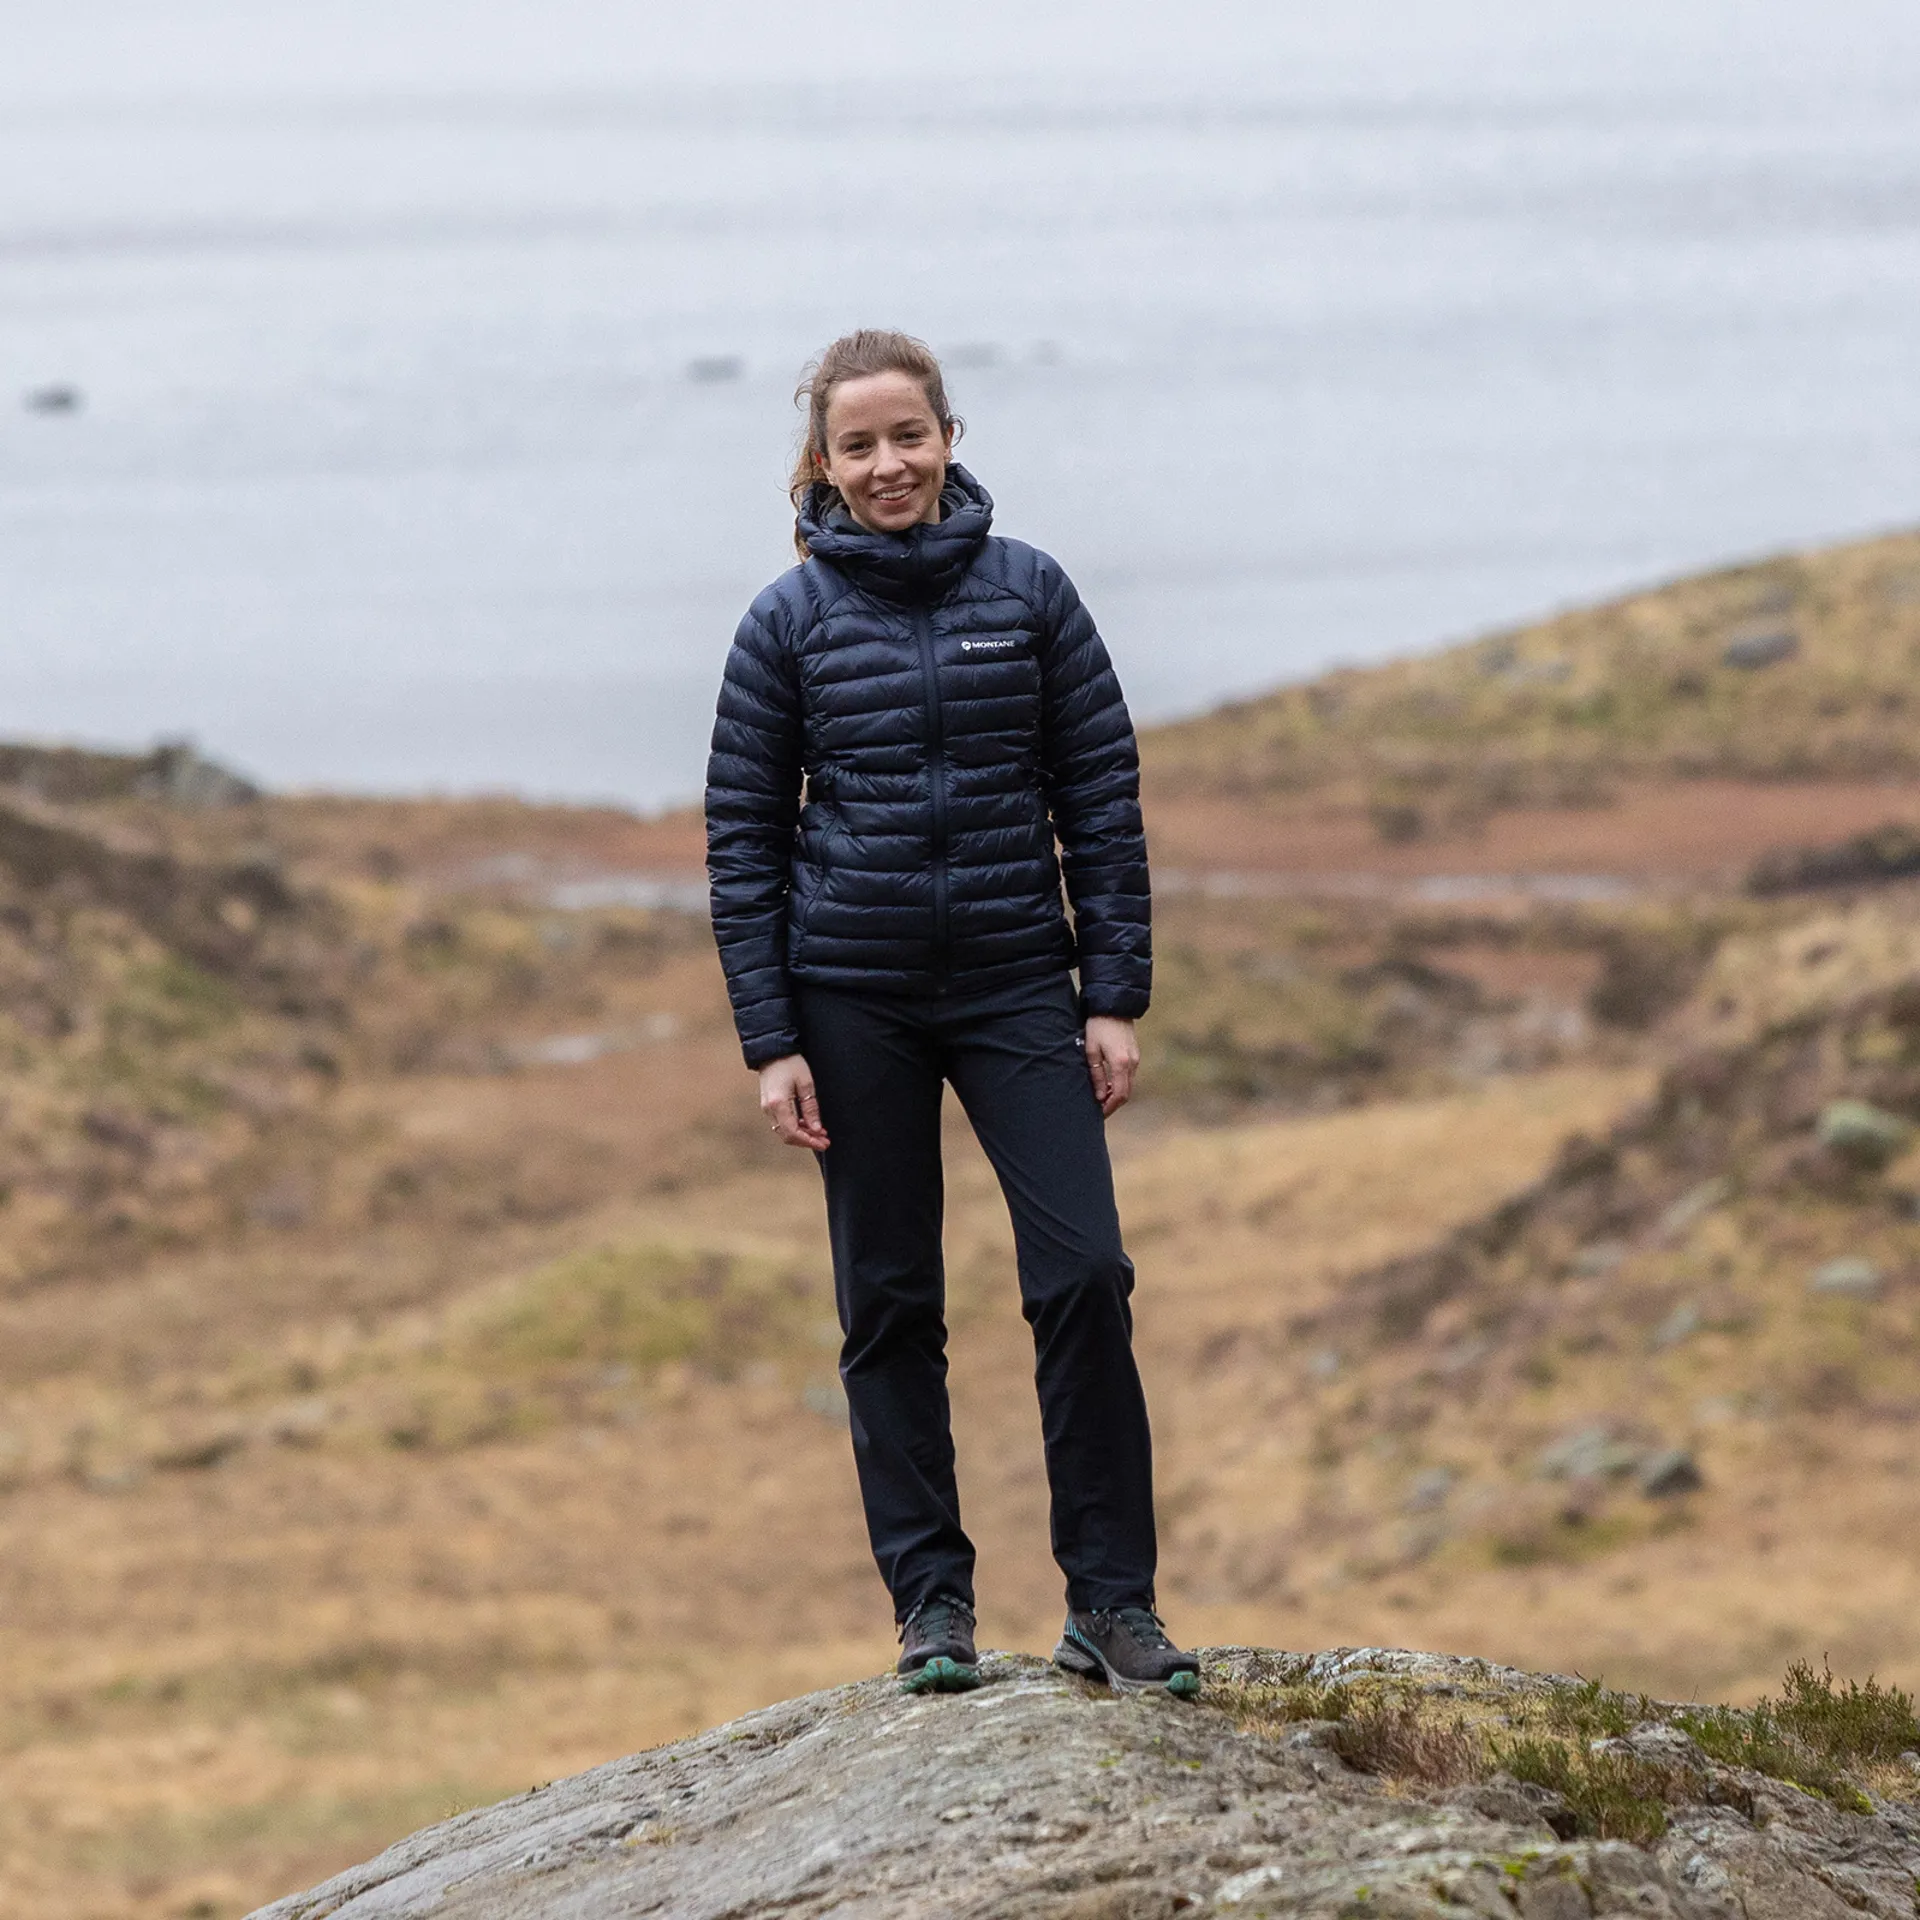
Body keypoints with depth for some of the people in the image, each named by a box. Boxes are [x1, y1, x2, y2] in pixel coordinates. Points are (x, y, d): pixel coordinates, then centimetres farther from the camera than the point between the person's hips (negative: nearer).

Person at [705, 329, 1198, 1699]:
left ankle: (1112, 1600, -3)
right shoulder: (792, 621, 1)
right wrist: (772, 1043, -3)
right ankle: (932, 1600, 12)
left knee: (1084, 1273, -10)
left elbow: (1103, 802, 4)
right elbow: (744, 840, 2)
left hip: (1016, 984, 0)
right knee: (891, 1304, 4)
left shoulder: (1029, 595, 2)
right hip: (855, 1003, 0)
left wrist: (1116, 997, -2)